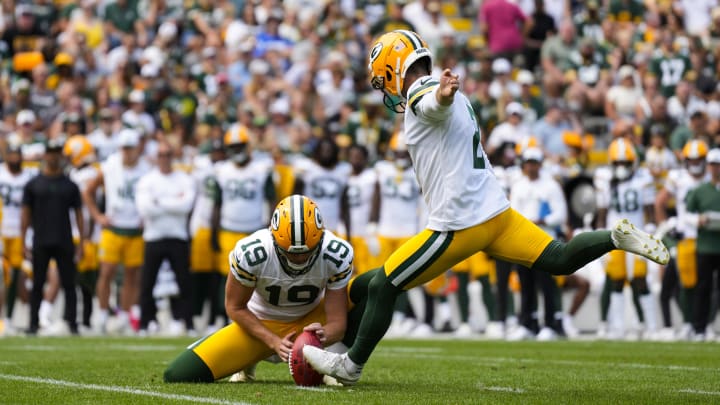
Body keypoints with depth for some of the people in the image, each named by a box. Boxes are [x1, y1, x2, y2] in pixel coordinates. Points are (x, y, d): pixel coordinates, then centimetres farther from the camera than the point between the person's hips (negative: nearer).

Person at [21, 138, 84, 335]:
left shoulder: (70, 186, 7)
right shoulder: (33, 184, 5)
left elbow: (78, 215, 8)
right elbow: (26, 214, 5)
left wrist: (81, 243, 2)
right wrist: (23, 242, 0)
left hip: (64, 243, 0)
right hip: (40, 243, 0)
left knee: (69, 284, -1)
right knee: (37, 284, 4)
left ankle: (72, 322, 3)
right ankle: (34, 323, 9)